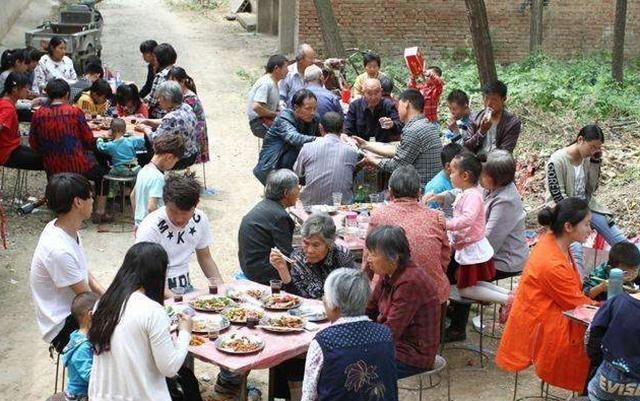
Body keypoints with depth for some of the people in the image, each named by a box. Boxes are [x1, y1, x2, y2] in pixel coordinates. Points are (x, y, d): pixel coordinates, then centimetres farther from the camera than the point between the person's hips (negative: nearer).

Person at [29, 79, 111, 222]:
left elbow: (33, 145, 2)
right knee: (102, 173, 24)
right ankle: (100, 212, 18)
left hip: (52, 171, 4)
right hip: (79, 167, -4)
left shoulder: (38, 115, -6)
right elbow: (89, 141, -4)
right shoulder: (74, 112, -12)